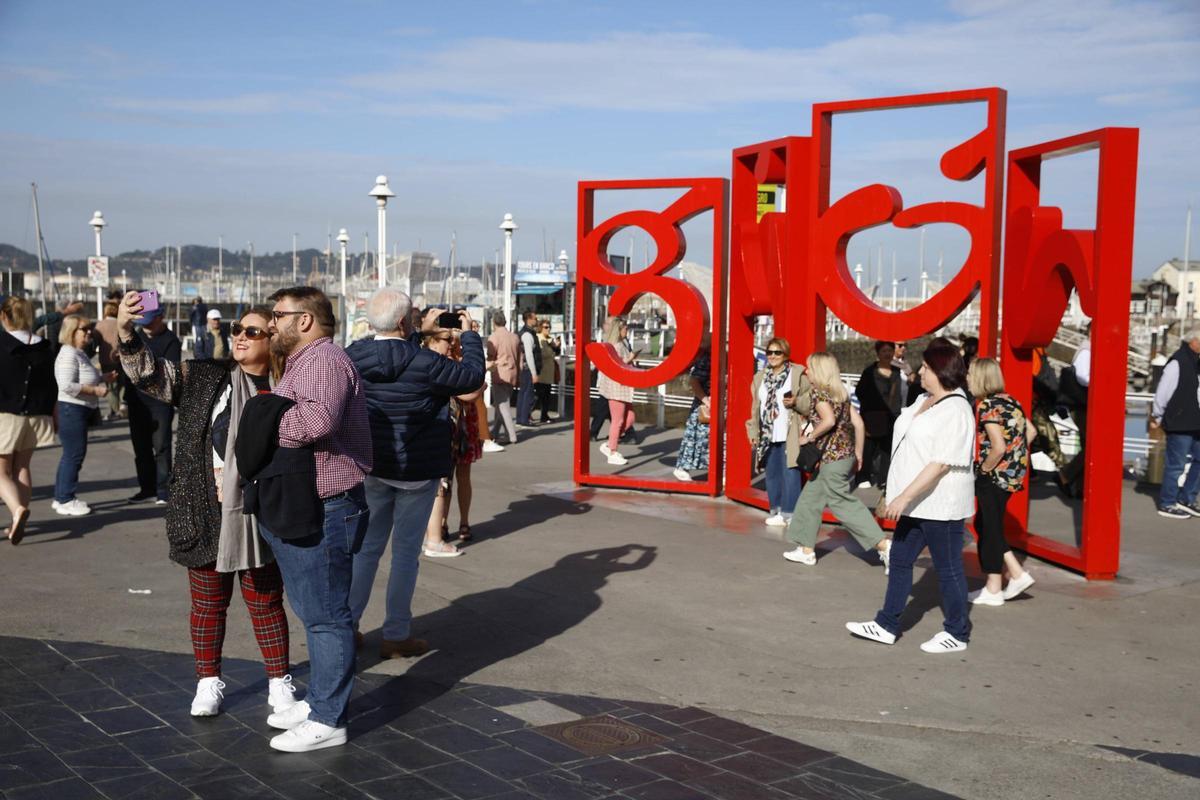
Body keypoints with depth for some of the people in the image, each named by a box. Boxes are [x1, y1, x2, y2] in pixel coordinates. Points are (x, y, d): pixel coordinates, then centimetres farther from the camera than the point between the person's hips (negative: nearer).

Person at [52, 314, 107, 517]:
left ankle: (61, 498, 23)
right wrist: (95, 390, -21)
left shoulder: (79, 354, 16)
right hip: (72, 410, -11)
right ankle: (65, 500, 1)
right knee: (74, 454, -6)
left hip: (80, 410, 11)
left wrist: (103, 380, 13)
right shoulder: (69, 354, -16)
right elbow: (67, 386, -25)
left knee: (70, 455, 15)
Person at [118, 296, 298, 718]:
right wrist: (125, 332, -25)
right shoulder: (204, 377, 1)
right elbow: (150, 373, -10)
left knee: (265, 601, 10)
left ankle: (279, 682, 24)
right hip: (206, 515, 1)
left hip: (261, 519, -1)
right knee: (208, 602, 12)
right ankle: (208, 682, 27)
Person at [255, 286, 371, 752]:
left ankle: (327, 720, 5)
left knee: (325, 616, -3)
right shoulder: (301, 363, 21)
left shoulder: (323, 361, -16)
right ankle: (320, 701, 31)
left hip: (323, 512, -11)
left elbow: (317, 420, -33)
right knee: (314, 613, 19)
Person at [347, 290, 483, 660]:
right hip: (416, 470, -4)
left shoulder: (354, 356, -5)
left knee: (366, 546, 17)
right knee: (406, 552, 6)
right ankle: (396, 636, 13)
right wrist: (469, 335, 6)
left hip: (369, 467, 5)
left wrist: (421, 335, 20)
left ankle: (346, 624, 21)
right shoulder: (424, 362, -20)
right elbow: (473, 376, -7)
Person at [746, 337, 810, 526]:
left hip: (790, 435, -6)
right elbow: (756, 407, 16)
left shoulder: (798, 374, -4)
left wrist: (796, 402, -20)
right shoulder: (760, 377, 14)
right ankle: (775, 510, 20)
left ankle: (789, 513, -1)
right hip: (768, 435, 6)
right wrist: (754, 432, 12)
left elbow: (811, 401, -2)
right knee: (772, 474, 10)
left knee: (790, 473, -7)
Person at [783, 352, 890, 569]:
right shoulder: (841, 392, 12)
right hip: (846, 453, 9)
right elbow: (858, 422, 10)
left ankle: (883, 545, -10)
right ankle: (807, 550, 21)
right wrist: (858, 453, 15)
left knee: (842, 503, -6)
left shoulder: (819, 392, -12)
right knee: (811, 498, 16)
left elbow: (829, 420, -28)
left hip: (832, 455, -9)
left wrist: (809, 437, -14)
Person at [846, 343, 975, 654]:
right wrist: (901, 496, 21)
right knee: (899, 560, 13)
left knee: (948, 568, 3)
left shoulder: (955, 411, -20)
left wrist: (904, 497, -26)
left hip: (941, 505, -10)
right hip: (917, 503, 10)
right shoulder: (924, 401, 10)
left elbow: (941, 464, -25)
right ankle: (887, 626, 23)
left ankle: (957, 634, 18)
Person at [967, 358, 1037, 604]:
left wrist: (983, 469, -11)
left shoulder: (987, 406, -17)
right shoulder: (1008, 400, 10)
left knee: (990, 529, 2)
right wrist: (1013, 459, 12)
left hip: (994, 476, -9)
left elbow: (999, 447, -25)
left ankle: (993, 590, 11)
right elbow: (1031, 431, 15)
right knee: (984, 525, 17)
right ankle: (1017, 574, 17)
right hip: (1013, 473, 9)